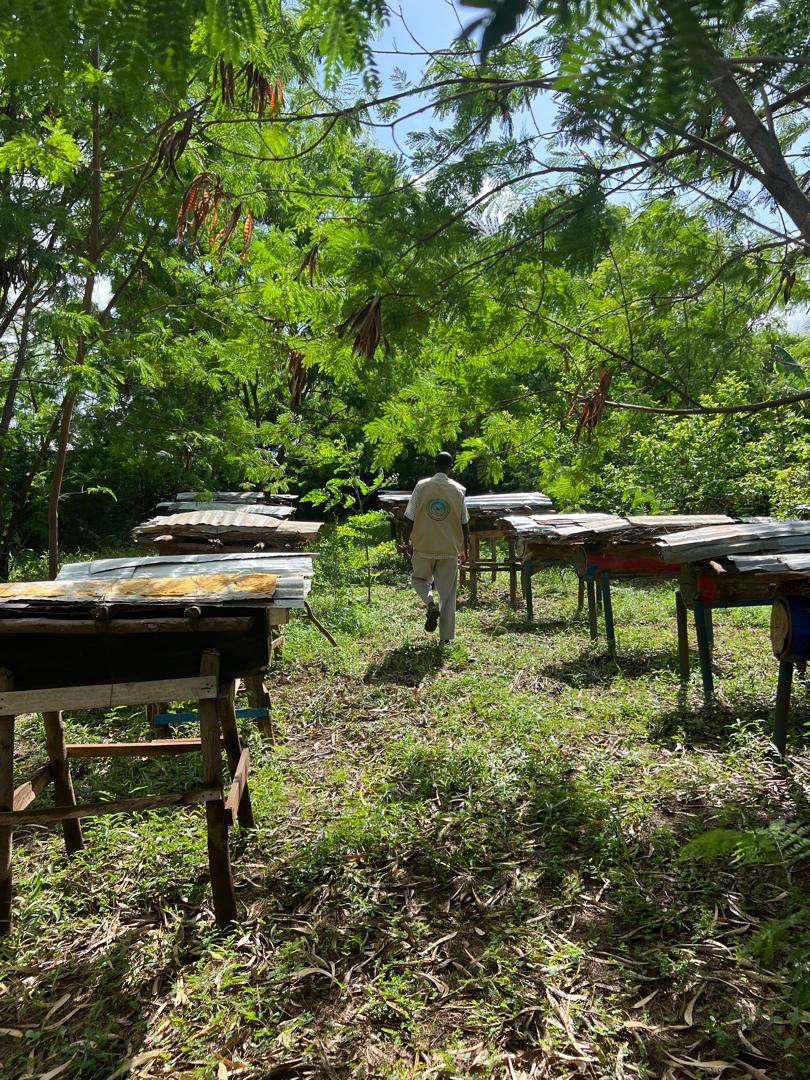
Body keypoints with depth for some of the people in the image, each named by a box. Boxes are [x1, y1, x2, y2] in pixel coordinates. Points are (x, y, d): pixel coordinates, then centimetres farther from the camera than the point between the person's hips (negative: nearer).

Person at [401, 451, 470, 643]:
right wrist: (465, 548, 15)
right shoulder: (458, 490, -2)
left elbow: (409, 519, -4)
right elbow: (464, 523, 3)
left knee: (419, 578, 22)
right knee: (447, 593, 7)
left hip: (423, 546, 0)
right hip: (449, 548, 1)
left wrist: (407, 543, 9)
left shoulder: (422, 486, -5)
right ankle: (446, 637, 9)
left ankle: (430, 604, -7)